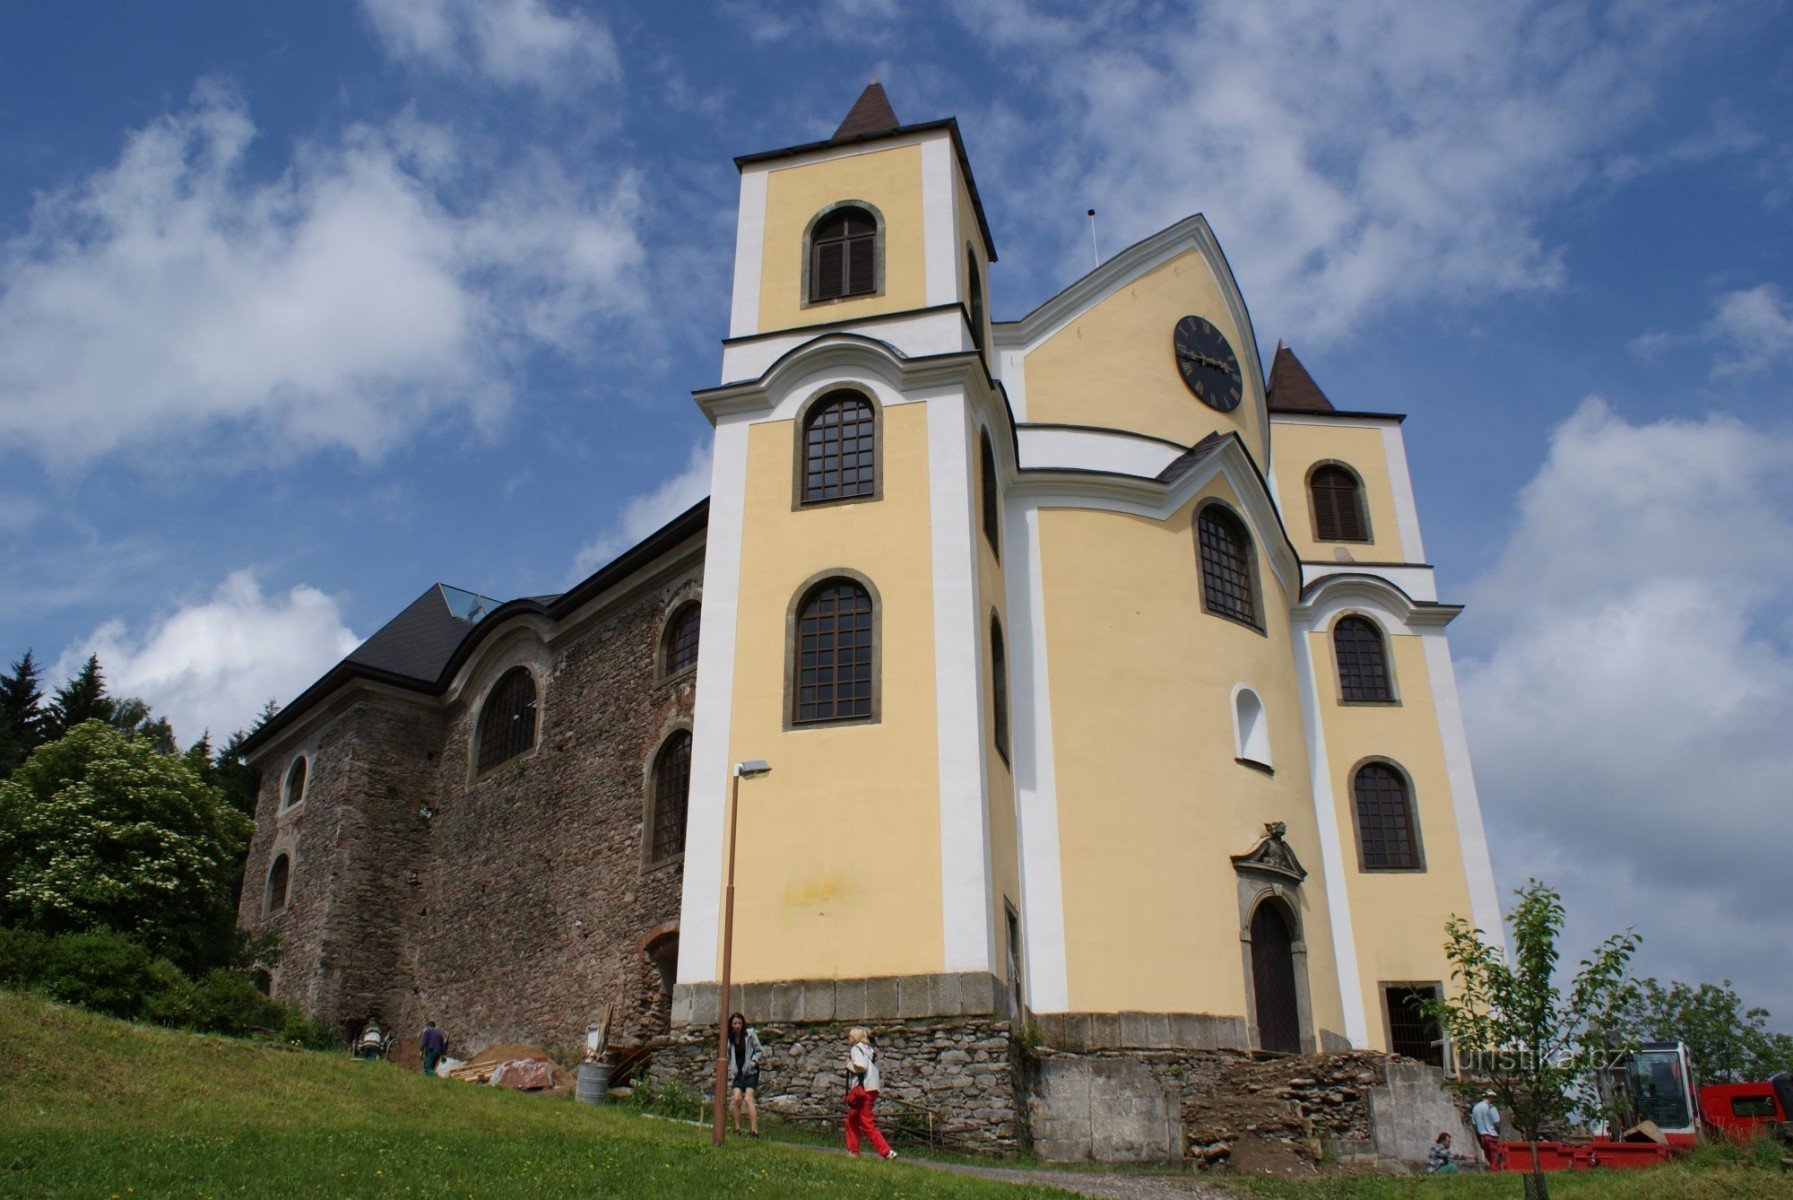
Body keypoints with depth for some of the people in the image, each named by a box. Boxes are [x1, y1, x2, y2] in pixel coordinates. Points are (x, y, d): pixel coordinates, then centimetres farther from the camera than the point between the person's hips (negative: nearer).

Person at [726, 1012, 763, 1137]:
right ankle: (737, 1128, -6)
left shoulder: (750, 1034, -4)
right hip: (737, 1073, 4)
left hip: (750, 1071, -4)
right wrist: (730, 1074, 8)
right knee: (736, 1098, -16)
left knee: (748, 1099, -18)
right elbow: (729, 1058, 16)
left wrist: (752, 1062, -12)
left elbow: (760, 1050, 1)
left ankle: (754, 1130, -20)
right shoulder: (729, 1038, 7)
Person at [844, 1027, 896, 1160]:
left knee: (867, 1124, -8)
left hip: (862, 1089, -9)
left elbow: (861, 1066, -21)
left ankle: (887, 1152, -14)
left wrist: (849, 1065, -4)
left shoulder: (856, 1048, -5)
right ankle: (853, 1152, 22)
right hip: (873, 1089, 9)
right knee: (852, 1120, 18)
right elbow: (875, 1069, 17)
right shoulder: (870, 1050, 20)